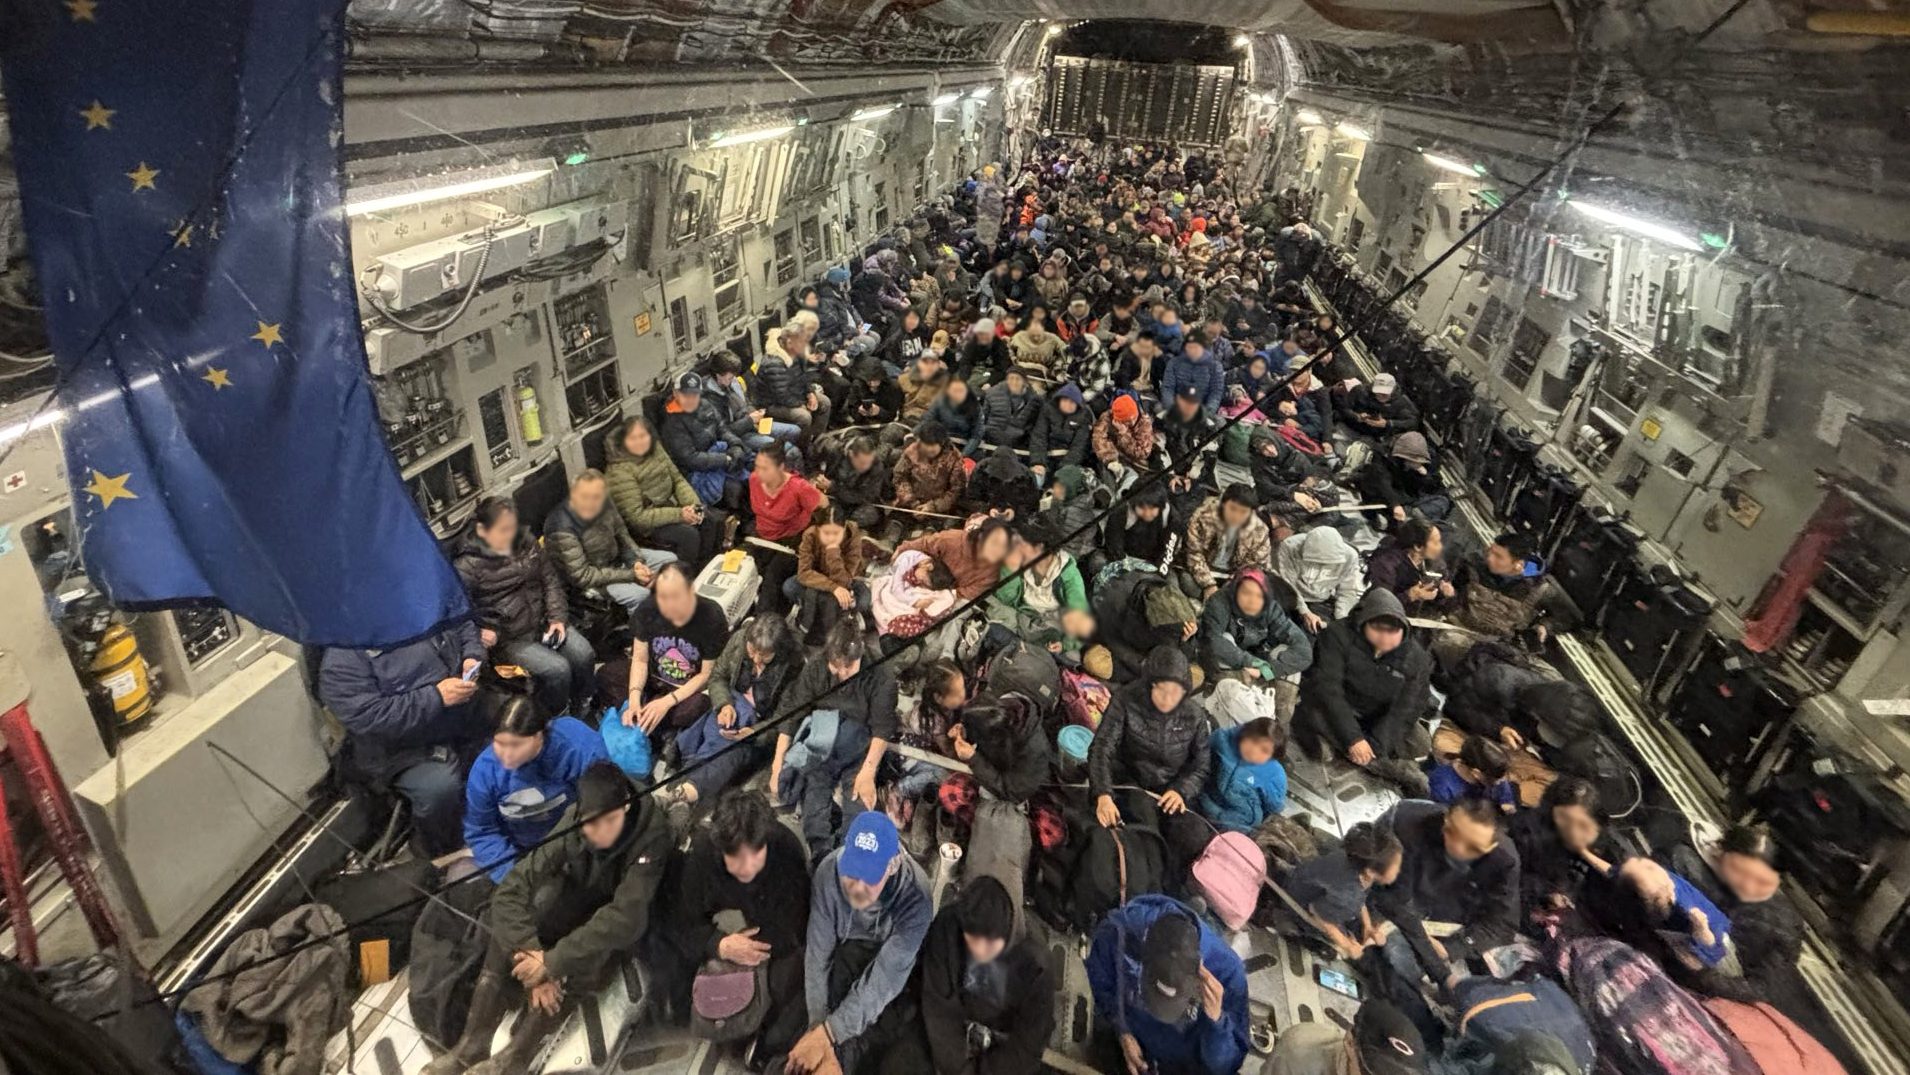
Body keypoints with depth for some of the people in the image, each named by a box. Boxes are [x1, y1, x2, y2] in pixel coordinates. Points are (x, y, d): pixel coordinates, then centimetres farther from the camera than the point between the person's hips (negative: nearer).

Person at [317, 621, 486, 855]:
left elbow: (464, 625, 12)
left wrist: (473, 656, -8)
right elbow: (368, 717, -24)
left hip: (466, 714, 6)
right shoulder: (340, 660, -16)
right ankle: (445, 855, 0)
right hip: (402, 744, -6)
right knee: (440, 788, -30)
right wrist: (437, 696, -27)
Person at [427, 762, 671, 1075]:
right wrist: (532, 956, -36)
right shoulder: (572, 823, -23)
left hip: (620, 928, -3)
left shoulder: (651, 832, -32)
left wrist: (552, 962, -39)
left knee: (592, 948, -34)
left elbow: (626, 916, -38)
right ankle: (472, 1044, -19)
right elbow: (511, 889, -25)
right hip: (576, 906, 3)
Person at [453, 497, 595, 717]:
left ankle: (582, 712, 7)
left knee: (584, 655, -16)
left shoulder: (526, 542, 7)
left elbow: (551, 579, 9)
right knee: (557, 670, -24)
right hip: (509, 639, -5)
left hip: (544, 623, 5)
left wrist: (558, 616, -2)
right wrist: (482, 633, -30)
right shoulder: (467, 567, -10)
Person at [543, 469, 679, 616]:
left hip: (615, 558, 7)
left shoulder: (604, 506, -15)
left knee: (669, 559, 4)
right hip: (587, 580, -7)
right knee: (638, 594, -27)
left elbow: (622, 535, 3)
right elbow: (582, 576, -28)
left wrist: (636, 561, -14)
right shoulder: (562, 529, -32)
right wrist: (631, 575, -26)